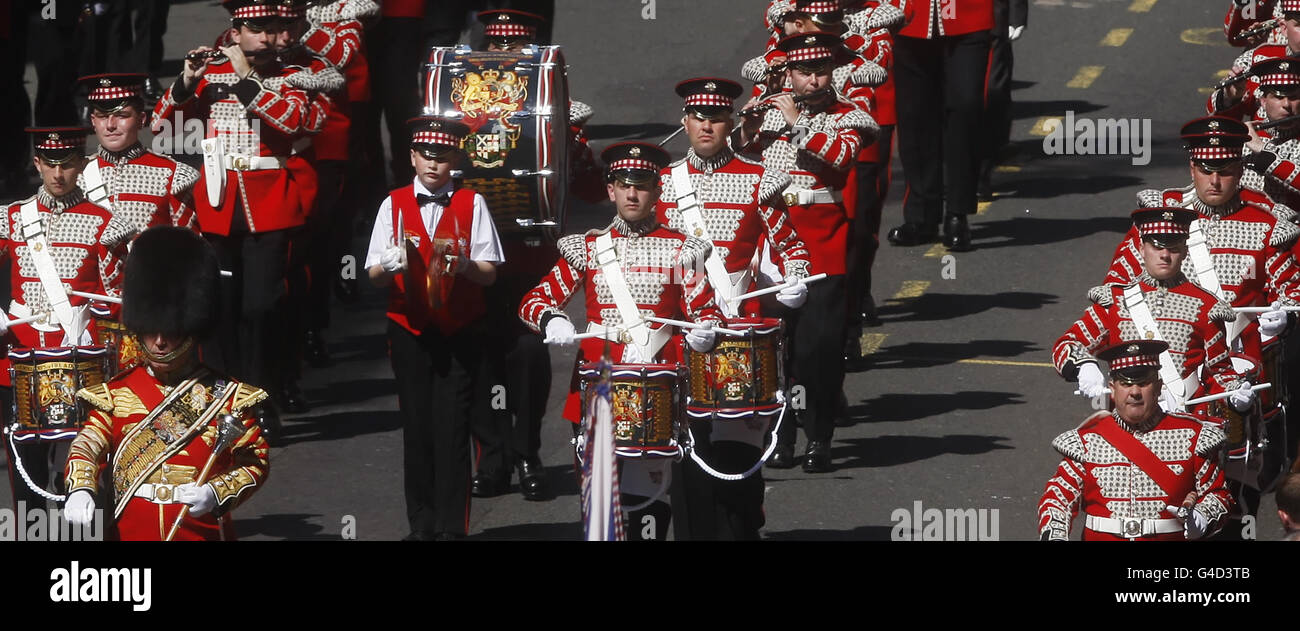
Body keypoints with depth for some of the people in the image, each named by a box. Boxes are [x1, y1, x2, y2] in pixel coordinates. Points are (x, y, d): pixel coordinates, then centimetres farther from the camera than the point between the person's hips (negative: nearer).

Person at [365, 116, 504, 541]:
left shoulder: (471, 204, 4)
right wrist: (393, 263, -18)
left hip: (460, 333, -1)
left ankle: (452, 527, -3)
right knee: (417, 428, 2)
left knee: (452, 430, -5)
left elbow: (490, 274, 1)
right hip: (409, 331, 1)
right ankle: (421, 525, 9)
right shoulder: (393, 205, 6)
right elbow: (375, 276, 4)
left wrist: (464, 265, -20)